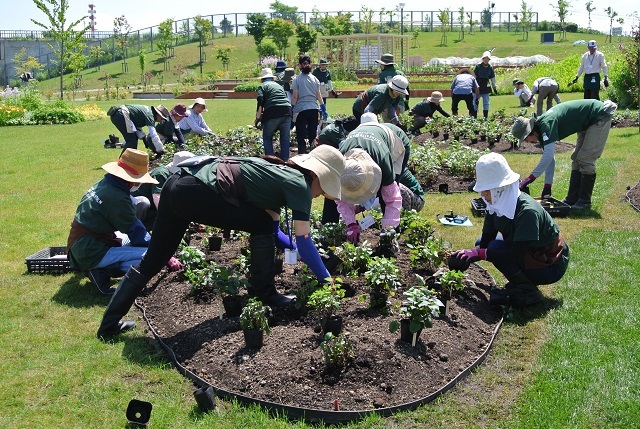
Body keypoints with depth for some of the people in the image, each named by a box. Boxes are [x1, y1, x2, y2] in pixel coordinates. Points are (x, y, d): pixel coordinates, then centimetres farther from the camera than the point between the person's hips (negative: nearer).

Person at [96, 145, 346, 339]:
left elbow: (272, 232, 30)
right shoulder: (299, 184, -1)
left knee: (150, 263, 14)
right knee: (261, 225, 6)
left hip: (176, 186, 9)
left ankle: (110, 324, 20)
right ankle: (264, 295, 15)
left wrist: (296, 249, 34)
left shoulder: (281, 173, 22)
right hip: (196, 194, -9)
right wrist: (327, 280, 6)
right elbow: (305, 242, -2)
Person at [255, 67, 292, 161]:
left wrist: (257, 118, -4)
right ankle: (284, 160, 11)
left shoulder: (262, 86, 11)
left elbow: (260, 102, -5)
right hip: (287, 111, 4)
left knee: (267, 138, 10)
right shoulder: (279, 86, 28)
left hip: (272, 113, -4)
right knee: (285, 139, 12)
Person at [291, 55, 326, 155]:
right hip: (314, 109, 4)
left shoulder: (297, 79, -3)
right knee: (313, 134, 11)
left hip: (301, 109, -3)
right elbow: (319, 96, 7)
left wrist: (291, 109, 1)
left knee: (301, 136, 1)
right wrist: (324, 110, 12)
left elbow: (295, 97, -5)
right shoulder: (314, 79, 7)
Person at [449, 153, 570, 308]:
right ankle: (518, 284, 8)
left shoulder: (527, 211, -30)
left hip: (551, 266, -8)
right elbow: (485, 239, -4)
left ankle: (528, 291, -8)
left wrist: (478, 253, -34)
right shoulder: (496, 205, -7)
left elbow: (518, 253, -33)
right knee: (481, 243, 0)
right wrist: (467, 255, -24)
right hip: (527, 254, 8)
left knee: (496, 248, -25)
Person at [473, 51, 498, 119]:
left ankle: (485, 117, 13)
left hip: (486, 87, 3)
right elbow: (474, 76, -3)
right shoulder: (478, 66, -6)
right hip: (478, 87, -3)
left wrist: (494, 88, 14)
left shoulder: (490, 67, 3)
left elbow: (492, 78, 12)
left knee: (486, 103, 6)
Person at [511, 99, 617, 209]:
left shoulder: (546, 124, -28)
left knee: (585, 160, -10)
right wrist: (547, 186, 3)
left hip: (600, 117, -10)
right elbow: (548, 158, 6)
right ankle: (572, 199, 16)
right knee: (576, 159, 11)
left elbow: (548, 155, -35)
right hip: (588, 122, 10)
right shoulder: (542, 128, 2)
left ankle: (584, 201, -1)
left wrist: (530, 178, -32)